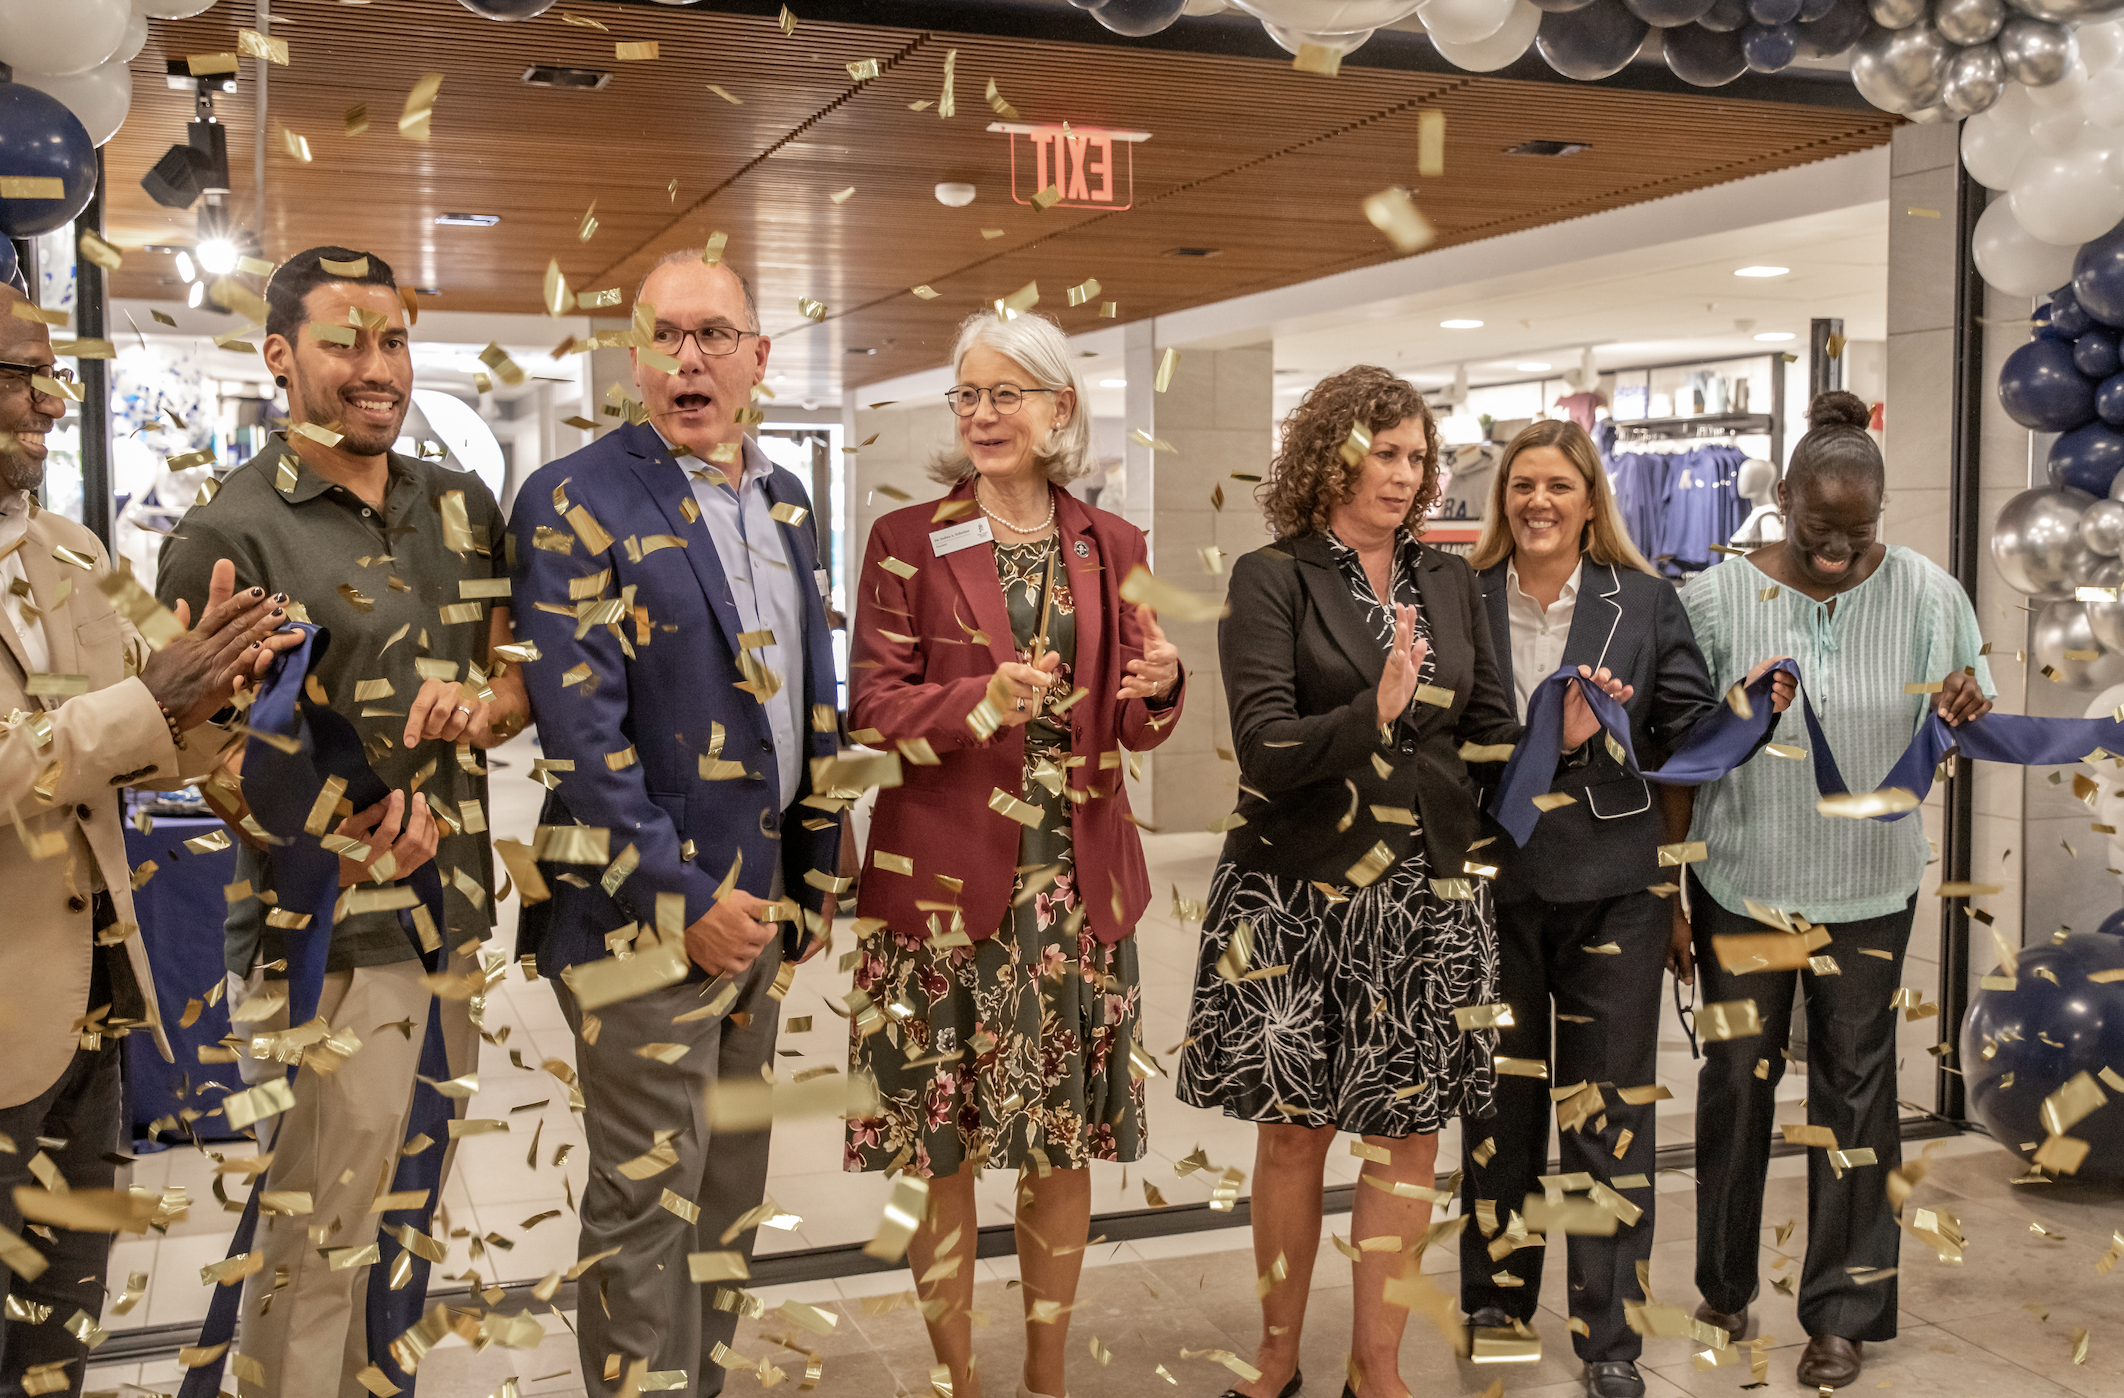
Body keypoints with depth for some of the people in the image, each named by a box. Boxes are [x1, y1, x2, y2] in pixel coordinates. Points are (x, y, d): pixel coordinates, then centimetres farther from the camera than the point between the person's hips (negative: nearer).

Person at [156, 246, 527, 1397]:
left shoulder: (463, 508, 10)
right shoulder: (225, 536, -8)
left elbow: (520, 666, 17)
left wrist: (486, 704, -6)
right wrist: (326, 840, -26)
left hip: (456, 917, 6)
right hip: (325, 942, -6)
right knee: (315, 1244, 1)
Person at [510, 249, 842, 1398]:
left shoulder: (782, 501, 12)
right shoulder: (576, 501, -10)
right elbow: (578, 723, -16)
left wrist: (813, 874, 12)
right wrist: (683, 896, -18)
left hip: (758, 900, 7)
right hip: (646, 911, -7)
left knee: (729, 1192, 17)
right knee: (647, 1204, 2)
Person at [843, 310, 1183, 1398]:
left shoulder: (1111, 547, 9)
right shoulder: (906, 541, 0)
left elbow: (1129, 727, 10)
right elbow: (872, 710, -5)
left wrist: (1157, 691, -13)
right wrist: (982, 704, -23)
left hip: (1078, 882, 3)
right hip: (943, 881, -2)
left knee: (1068, 1142, 9)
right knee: (941, 1145, 3)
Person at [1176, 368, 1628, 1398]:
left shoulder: (1450, 582, 11)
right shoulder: (1272, 579, -4)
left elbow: (1488, 736, 10)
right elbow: (1266, 749, -14)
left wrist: (1557, 733, -9)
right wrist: (1375, 712, -28)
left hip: (1430, 895, 4)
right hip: (1299, 894, -3)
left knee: (1408, 1131, 7)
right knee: (1291, 1131, 6)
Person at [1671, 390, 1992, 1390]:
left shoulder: (1926, 594, -5)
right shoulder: (1719, 599, -9)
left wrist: (1969, 710, -21)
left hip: (1868, 891, 1)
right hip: (1741, 884, 0)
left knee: (1854, 1086, 6)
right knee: (1737, 1079, 11)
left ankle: (1843, 1311, 21)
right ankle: (1725, 1284, 30)